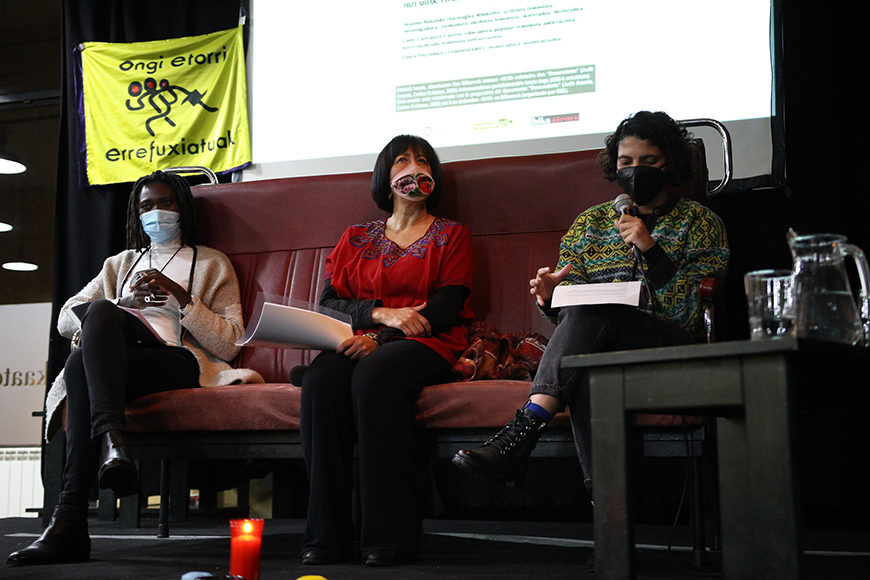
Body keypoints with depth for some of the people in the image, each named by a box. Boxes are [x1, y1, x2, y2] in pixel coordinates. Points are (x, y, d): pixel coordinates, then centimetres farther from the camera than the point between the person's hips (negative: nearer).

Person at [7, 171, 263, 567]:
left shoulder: (212, 264, 22)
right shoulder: (120, 264, 33)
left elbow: (229, 344, 8)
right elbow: (65, 319, 17)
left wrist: (180, 295, -4)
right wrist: (123, 305, -1)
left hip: (181, 363, -3)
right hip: (116, 361, 3)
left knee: (81, 367, -33)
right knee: (101, 311, -33)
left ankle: (70, 522, -42)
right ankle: (111, 439, -49)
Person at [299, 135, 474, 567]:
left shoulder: (452, 236, 16)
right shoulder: (356, 239, 24)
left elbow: (445, 307, 1)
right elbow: (327, 302, 12)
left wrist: (379, 338, -14)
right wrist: (380, 312, -8)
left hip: (425, 346, -2)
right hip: (361, 343, 3)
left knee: (374, 375, -37)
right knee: (320, 379, -32)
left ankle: (391, 535, -36)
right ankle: (327, 535, -31)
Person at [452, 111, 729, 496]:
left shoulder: (698, 222, 12)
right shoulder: (591, 223, 21)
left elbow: (692, 313, -2)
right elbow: (571, 309, 17)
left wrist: (650, 249, -12)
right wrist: (552, 299, -8)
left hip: (669, 344, -3)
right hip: (599, 346, 3)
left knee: (588, 315, -34)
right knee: (581, 369, -37)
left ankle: (519, 436, -43)